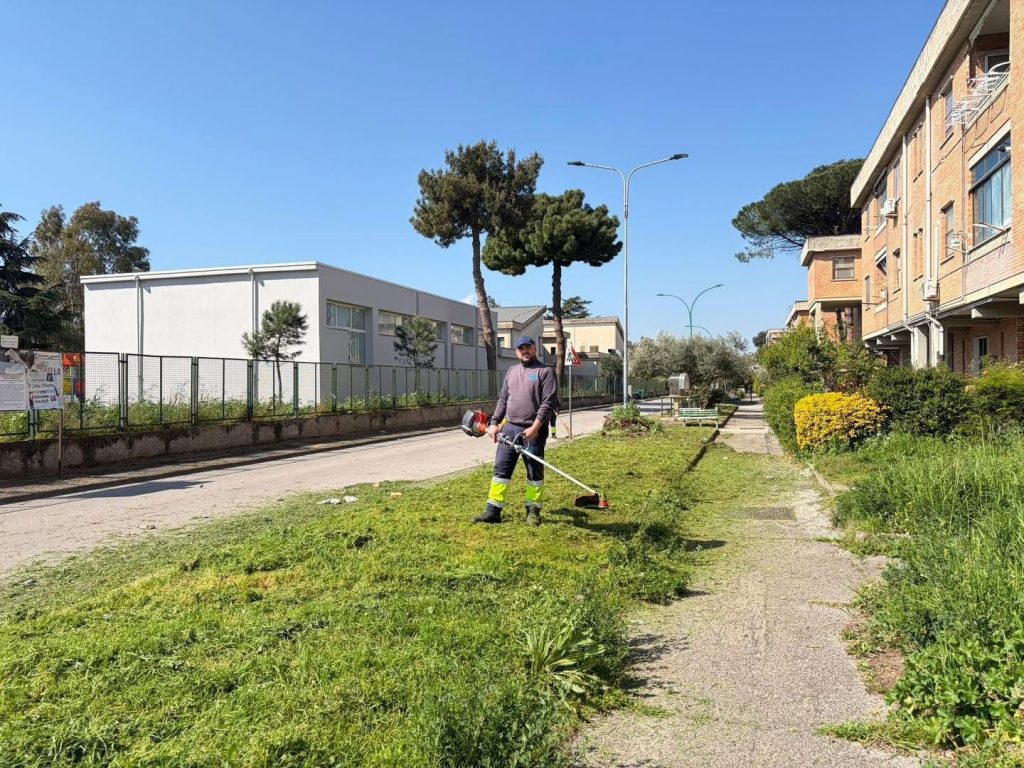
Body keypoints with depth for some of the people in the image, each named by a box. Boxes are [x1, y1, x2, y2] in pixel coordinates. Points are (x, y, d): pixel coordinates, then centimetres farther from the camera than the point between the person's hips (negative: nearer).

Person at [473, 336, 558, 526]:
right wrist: (494, 422, 7)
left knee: (535, 472, 4)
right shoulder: (512, 371, 17)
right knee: (501, 468, 3)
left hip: (533, 431, -5)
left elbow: (548, 403, -11)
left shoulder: (545, 372, -2)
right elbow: (503, 399, 18)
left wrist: (535, 427, -19)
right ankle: (493, 510, 8)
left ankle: (533, 511, 15)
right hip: (509, 427, 5)